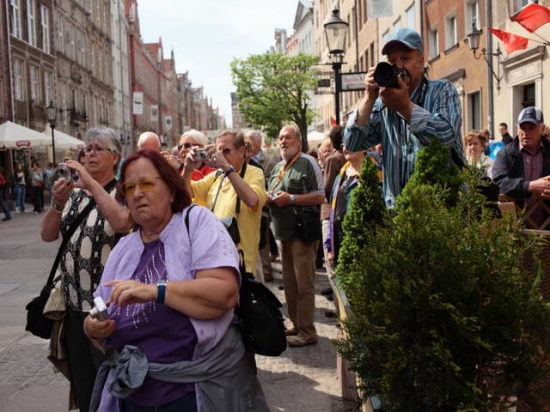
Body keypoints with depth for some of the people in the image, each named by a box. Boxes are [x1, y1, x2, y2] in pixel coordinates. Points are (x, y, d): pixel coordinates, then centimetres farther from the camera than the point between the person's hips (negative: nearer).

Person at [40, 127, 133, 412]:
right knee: (82, 384, 16)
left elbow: (123, 223, -28)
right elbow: (47, 235, 5)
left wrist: (91, 184, -25)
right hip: (74, 303, 6)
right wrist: (58, 203, -12)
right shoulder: (74, 192, 11)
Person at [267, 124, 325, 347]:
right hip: (285, 232, 9)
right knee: (289, 282, 13)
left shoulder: (307, 163, -8)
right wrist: (270, 199, 2)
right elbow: (271, 195, 25)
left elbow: (320, 197, -14)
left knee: (304, 284, -6)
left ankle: (307, 331, 0)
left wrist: (291, 198, -19)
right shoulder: (278, 168, 17)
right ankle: (297, 324, 24)